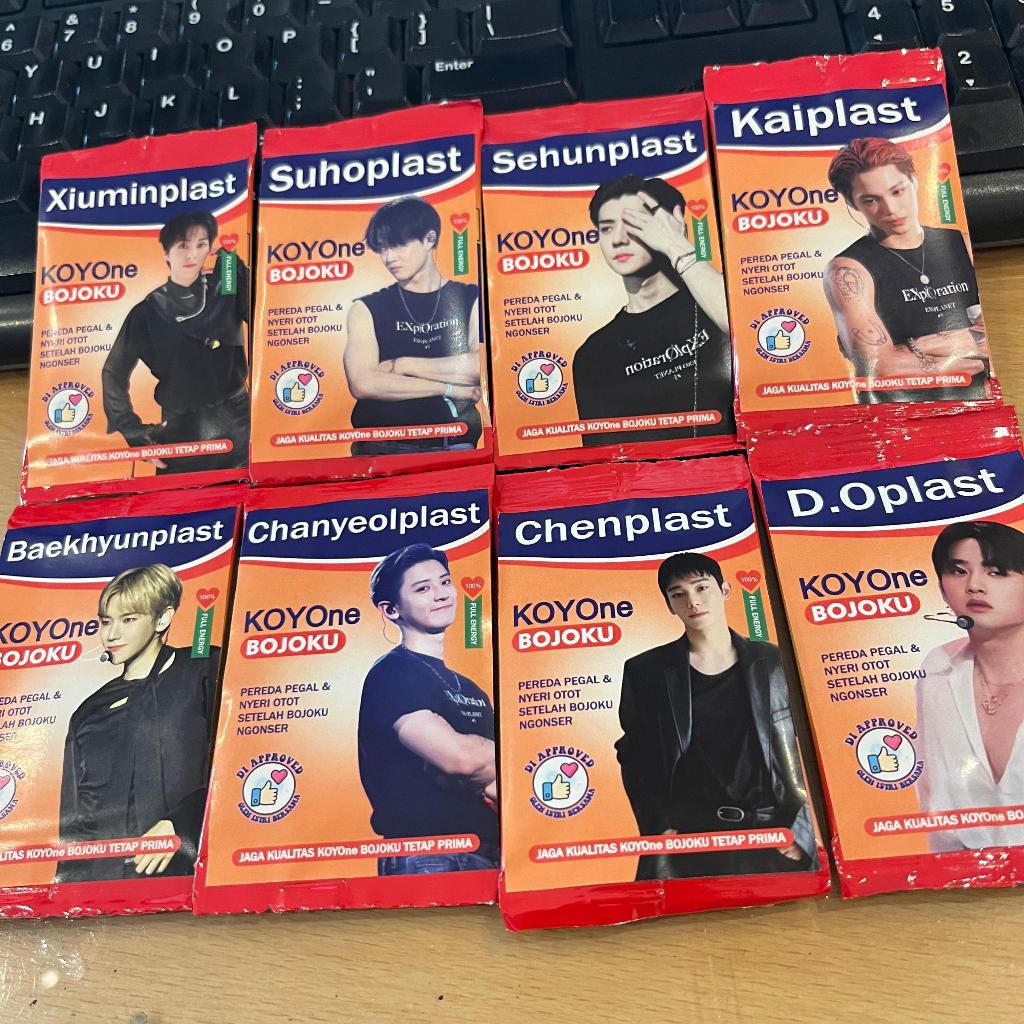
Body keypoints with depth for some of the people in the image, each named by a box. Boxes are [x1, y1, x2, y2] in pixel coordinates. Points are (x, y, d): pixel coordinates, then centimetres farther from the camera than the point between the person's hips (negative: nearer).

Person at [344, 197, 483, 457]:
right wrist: (451, 388, -4)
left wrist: (401, 365, -2)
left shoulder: (472, 300, 10)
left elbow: (484, 368, -6)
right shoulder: (366, 309, 10)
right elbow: (362, 384, -5)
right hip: (380, 447, 0)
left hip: (453, 444, 0)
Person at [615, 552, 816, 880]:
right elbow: (635, 760, 5)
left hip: (771, 834, 1)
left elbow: (801, 752, 6)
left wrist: (798, 827, -2)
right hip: (686, 838, -1)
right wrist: (659, 828, -4)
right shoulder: (644, 671, 4)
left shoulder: (773, 663, 6)